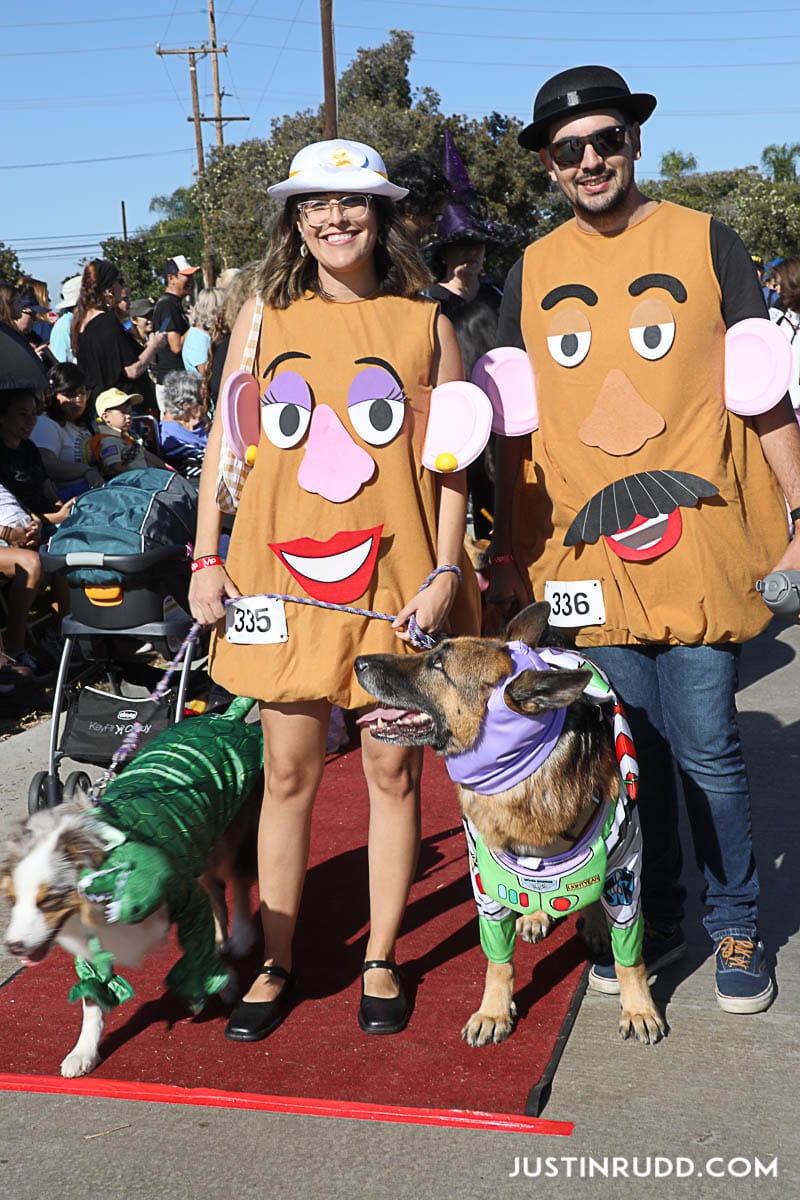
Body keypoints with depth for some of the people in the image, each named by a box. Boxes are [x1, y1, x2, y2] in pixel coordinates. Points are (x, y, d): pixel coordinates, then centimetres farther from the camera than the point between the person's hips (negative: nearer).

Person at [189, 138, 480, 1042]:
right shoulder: (264, 316, 6)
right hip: (285, 574, 1)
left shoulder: (423, 322, 3)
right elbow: (224, 442, 7)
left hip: (396, 577, 0)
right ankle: (276, 965, 23)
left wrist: (444, 573, -7)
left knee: (394, 772, 7)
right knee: (287, 774, 8)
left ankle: (380, 961, 24)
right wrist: (207, 563, 2)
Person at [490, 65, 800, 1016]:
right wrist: (510, 550, 12)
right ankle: (653, 919, 28)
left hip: (697, 544, -2)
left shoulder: (705, 243, 2)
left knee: (705, 749, 1)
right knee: (629, 749, 11)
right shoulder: (532, 273, 10)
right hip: (586, 554, 3)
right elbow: (514, 427, 14)